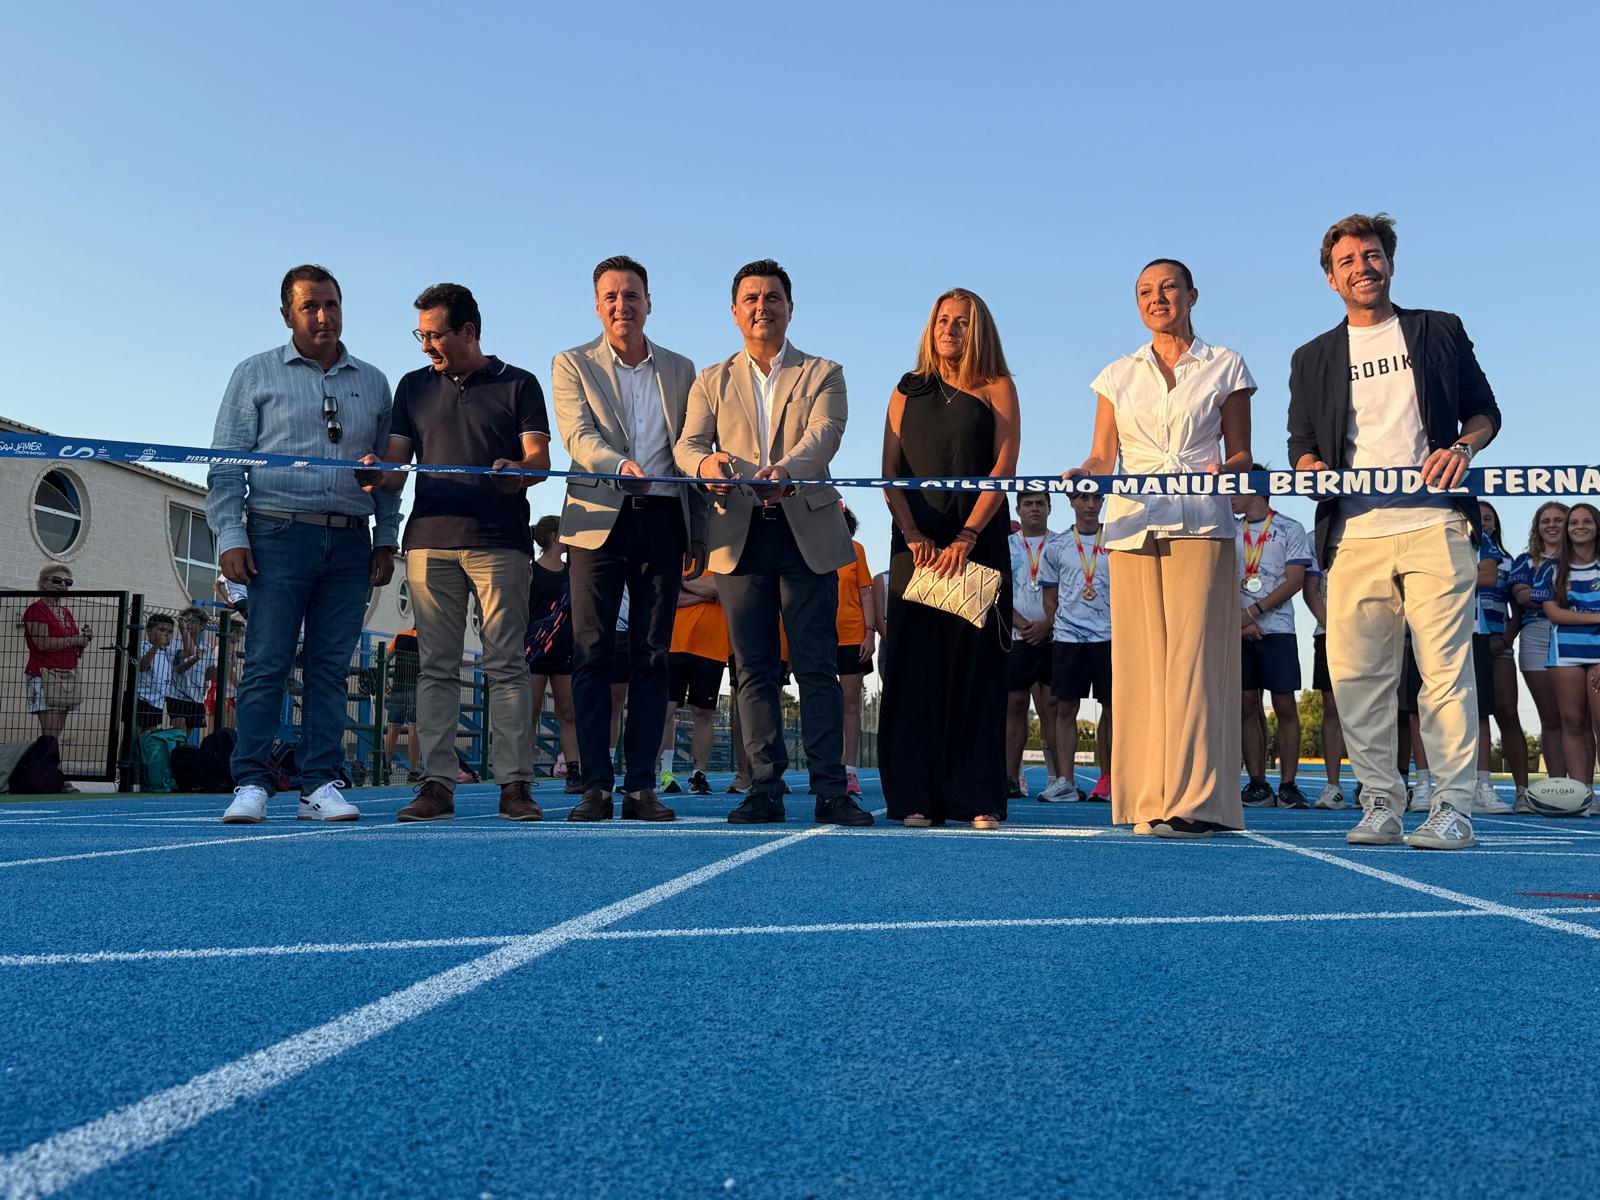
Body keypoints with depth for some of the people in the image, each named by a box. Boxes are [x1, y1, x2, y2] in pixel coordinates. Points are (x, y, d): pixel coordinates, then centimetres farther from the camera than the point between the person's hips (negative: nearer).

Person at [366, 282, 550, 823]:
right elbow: (396, 461, 15)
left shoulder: (518, 384, 11)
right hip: (430, 540, 3)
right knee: (435, 666, 1)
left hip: (500, 541, -3)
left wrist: (519, 471, -19)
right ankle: (437, 784, 4)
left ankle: (515, 784, -3)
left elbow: (540, 458, 4)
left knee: (506, 665, -5)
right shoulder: (414, 386, 20)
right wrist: (380, 476, -8)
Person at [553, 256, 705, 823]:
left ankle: (641, 786, 6)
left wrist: (697, 533, 11)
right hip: (599, 520, -2)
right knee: (593, 655, -4)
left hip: (662, 522, 2)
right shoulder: (572, 365, 9)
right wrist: (621, 466, -28)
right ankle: (595, 786, 1)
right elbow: (578, 436, -7)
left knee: (652, 657, 2)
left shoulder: (680, 369, 17)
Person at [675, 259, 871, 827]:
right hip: (740, 535, 2)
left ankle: (830, 790, 1)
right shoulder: (711, 381, 16)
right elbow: (688, 442, 3)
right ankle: (766, 789, 8)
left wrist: (785, 469, -30)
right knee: (754, 668, 3)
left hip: (807, 531, -2)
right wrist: (705, 462, -23)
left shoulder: (823, 374, 10)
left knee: (817, 666, -2)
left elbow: (824, 433, -8)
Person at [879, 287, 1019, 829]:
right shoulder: (907, 391, 15)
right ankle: (916, 797, 1)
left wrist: (966, 537, -14)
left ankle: (978, 796, 1)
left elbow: (1003, 466, -3)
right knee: (915, 663, -2)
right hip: (917, 542, 2)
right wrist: (914, 535, -8)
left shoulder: (997, 389, 8)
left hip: (979, 542, -2)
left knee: (977, 663, -3)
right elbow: (891, 470, 7)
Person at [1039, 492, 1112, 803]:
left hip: (1109, 637, 0)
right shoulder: (1057, 546, 9)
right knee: (1066, 708, 0)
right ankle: (1065, 781, 3)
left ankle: (1107, 779, 11)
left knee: (1111, 708, 3)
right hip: (1067, 637, 0)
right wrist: (1057, 628, 5)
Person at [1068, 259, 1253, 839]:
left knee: (1193, 657, -11)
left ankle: (1195, 801, -10)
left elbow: (1241, 454, 9)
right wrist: (1084, 473, -10)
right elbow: (1102, 457, 12)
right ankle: (1150, 801, 1)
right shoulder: (1118, 375, 17)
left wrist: (1225, 470, -13)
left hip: (1200, 524, -2)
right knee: (1141, 661, -3)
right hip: (1133, 524, 2)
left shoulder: (1224, 366, 12)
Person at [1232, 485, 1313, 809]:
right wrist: (1241, 619, -6)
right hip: (1239, 631, 3)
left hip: (1277, 628, -3)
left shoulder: (1290, 528, 4)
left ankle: (1288, 786, 0)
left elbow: (1294, 580, -4)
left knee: (1285, 706, -4)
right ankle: (1258, 785, 4)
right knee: (1247, 706, 1)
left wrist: (1253, 611, -11)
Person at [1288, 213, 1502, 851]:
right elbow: (1301, 442, 16)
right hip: (1354, 534, 2)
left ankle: (1453, 808, -4)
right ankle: (1381, 803, 7)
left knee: (1446, 667, -8)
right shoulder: (1313, 358, 19)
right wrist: (1310, 466, -7)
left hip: (1435, 526, -2)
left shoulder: (1441, 331, 16)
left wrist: (1462, 447, -6)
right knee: (1356, 674, -2)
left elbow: (1484, 411, 16)